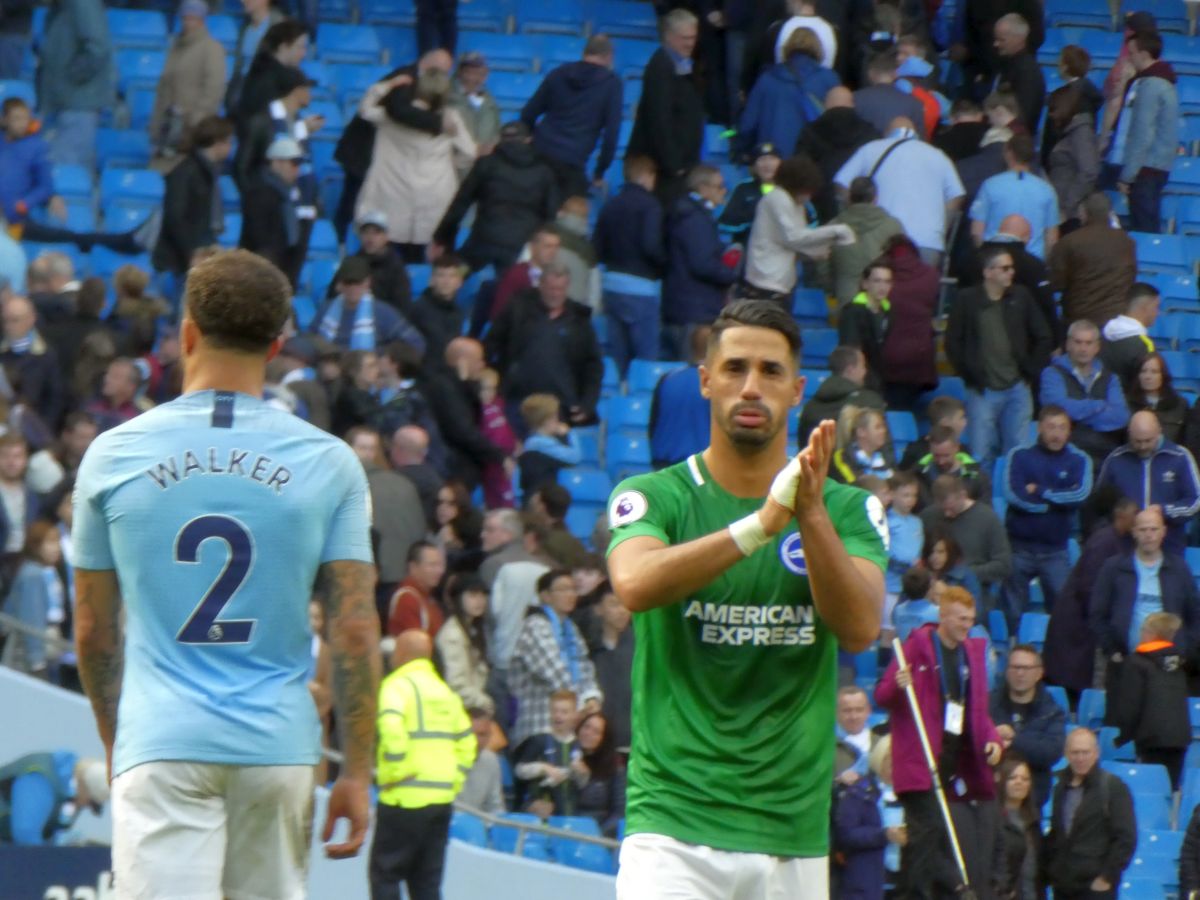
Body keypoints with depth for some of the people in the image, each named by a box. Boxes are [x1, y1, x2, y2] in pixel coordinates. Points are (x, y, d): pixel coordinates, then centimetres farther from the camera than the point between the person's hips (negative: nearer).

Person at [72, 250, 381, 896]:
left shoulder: (114, 454, 3)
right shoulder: (327, 464, 1)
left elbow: (93, 630, 10)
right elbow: (355, 631, -2)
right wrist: (357, 773, 3)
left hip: (160, 745, -1)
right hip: (278, 744, 1)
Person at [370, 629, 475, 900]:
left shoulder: (398, 686, -6)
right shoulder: (444, 691, 17)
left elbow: (391, 728, -23)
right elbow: (467, 742, 17)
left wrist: (395, 772, -16)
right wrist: (454, 781, 16)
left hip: (405, 797, -7)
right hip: (442, 797, 7)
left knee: (384, 872, -1)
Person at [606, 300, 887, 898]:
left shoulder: (847, 509, 8)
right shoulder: (655, 497, 2)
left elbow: (860, 628, -9)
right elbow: (636, 584, -20)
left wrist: (811, 514, -23)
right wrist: (761, 524, -29)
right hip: (673, 829, -3)